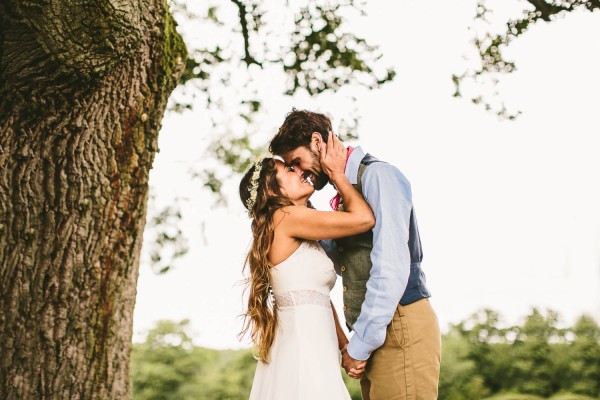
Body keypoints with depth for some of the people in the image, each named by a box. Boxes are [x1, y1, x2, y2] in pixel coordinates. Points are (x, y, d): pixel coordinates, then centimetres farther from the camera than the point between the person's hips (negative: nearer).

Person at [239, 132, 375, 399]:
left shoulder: (302, 239, 21)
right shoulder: (286, 217, -7)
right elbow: (364, 219, -10)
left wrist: (347, 348, 5)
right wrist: (337, 174, 3)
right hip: (303, 353, -9)